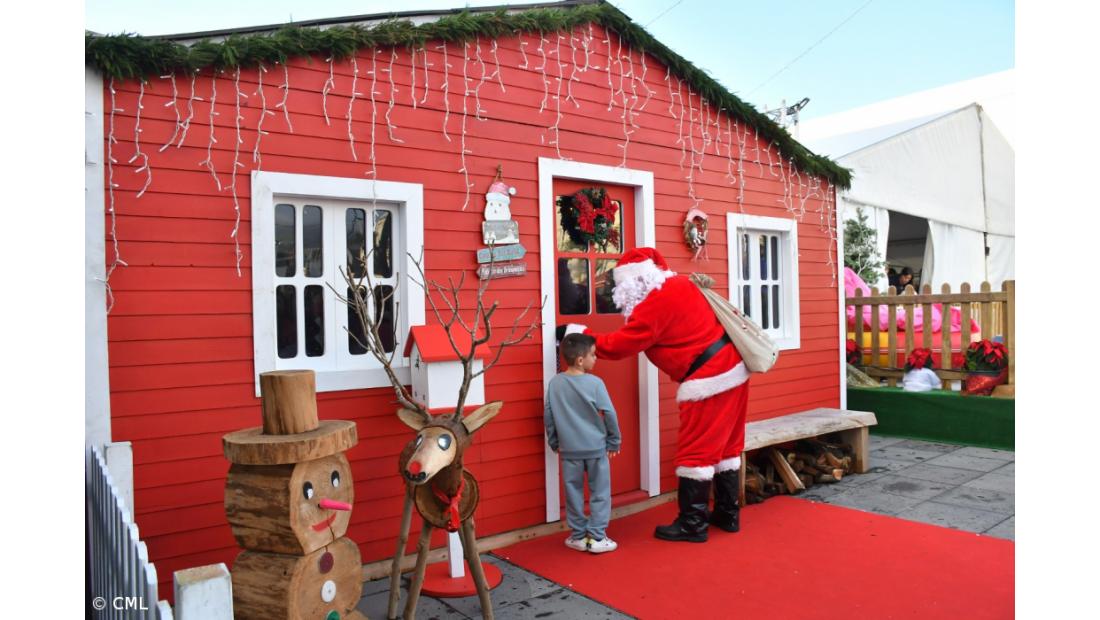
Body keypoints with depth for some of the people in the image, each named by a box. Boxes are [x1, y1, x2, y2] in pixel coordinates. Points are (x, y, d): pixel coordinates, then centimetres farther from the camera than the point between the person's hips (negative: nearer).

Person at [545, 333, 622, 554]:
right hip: (596, 448, -2)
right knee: (599, 493, 9)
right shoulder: (595, 382, -12)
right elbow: (609, 414, -8)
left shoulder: (555, 383, -3)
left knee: (573, 493, 13)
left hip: (569, 450, 3)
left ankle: (578, 536, 20)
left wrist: (554, 442, 16)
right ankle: (596, 538, 11)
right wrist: (615, 441, 6)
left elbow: (548, 416, 3)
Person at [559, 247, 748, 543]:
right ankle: (728, 514, 28)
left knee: (695, 453, 1)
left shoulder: (655, 304, -18)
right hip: (733, 369, 10)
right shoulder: (680, 284, 9)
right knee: (726, 446, 17)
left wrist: (575, 332, -4)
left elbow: (618, 345, -14)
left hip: (709, 381, -10)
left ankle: (692, 524, 10)